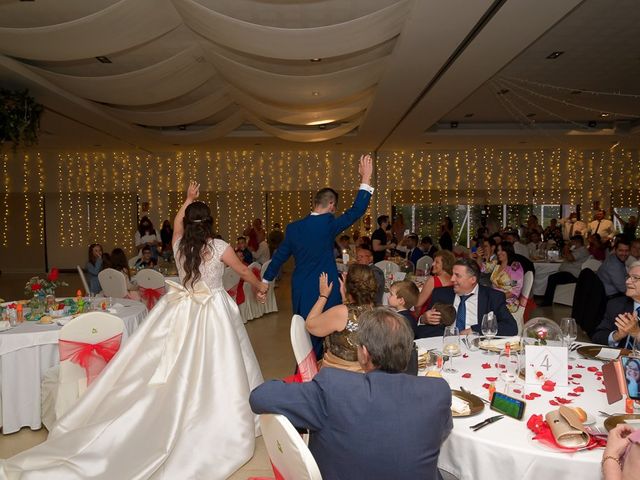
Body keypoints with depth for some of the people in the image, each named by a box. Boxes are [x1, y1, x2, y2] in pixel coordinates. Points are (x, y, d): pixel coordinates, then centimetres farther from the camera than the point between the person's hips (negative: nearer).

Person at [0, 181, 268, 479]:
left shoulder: (179, 245, 0)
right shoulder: (219, 247, -11)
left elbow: (177, 221, 24)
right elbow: (244, 271, 4)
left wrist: (189, 199, 36)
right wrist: (260, 287, 22)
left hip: (181, 310, 4)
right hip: (212, 312, -4)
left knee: (177, 370, 12)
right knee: (211, 370, 4)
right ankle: (215, 422, 16)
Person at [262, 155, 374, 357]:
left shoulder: (293, 227, 1)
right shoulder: (328, 224, -14)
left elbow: (279, 256, 8)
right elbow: (357, 210, -11)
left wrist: (264, 282, 19)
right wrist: (365, 180, -5)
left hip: (300, 292, 5)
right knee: (322, 337, 8)